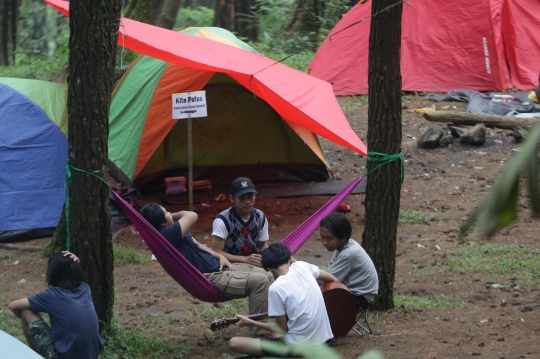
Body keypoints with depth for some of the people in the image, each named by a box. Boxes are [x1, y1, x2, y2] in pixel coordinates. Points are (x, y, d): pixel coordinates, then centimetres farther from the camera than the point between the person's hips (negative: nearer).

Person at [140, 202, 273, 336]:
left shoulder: (174, 234, 12)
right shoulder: (167, 235, -22)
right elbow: (192, 216, -23)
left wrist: (220, 256, 5)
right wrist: (174, 216, -3)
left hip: (218, 269, 11)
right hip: (211, 280, -11)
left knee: (267, 276, 8)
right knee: (259, 281, -22)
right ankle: (259, 335, -16)